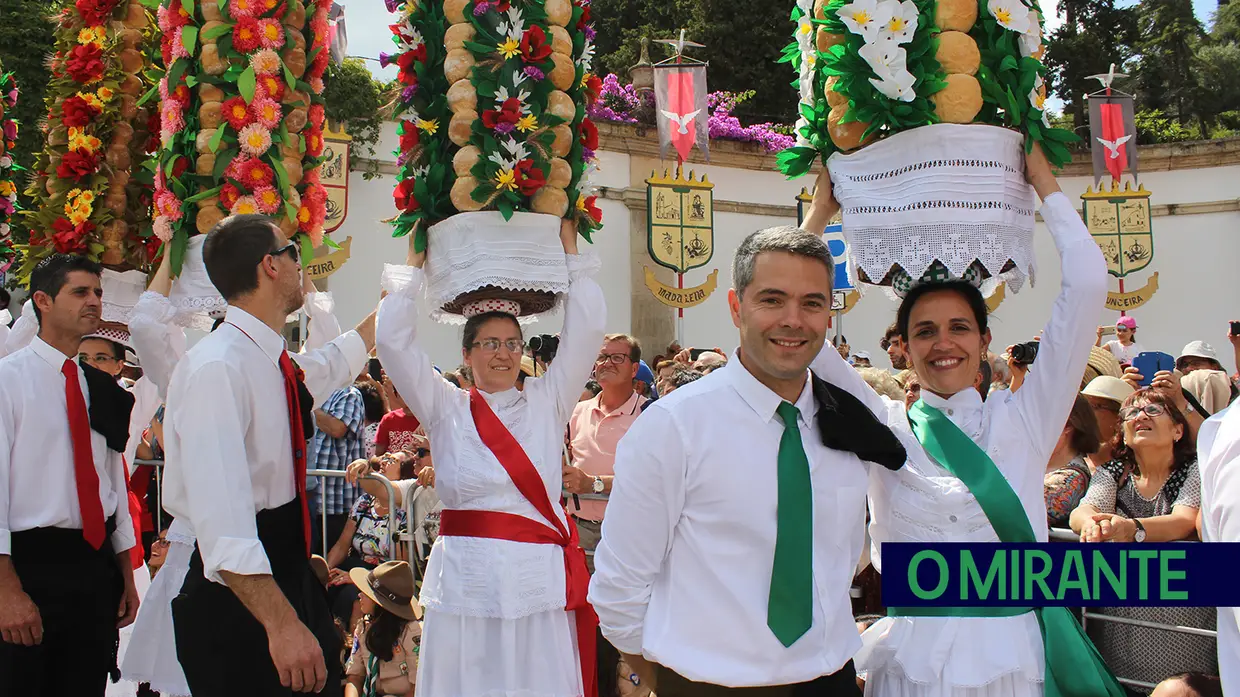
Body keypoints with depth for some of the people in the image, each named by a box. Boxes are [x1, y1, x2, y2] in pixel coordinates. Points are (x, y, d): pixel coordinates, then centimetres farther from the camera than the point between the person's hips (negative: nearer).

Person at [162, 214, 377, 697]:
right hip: (239, 597, -9)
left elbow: (344, 356, 33)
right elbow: (221, 518, -29)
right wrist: (281, 622, -35)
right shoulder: (218, 368, -20)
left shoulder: (279, 366, 8)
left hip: (288, 577, 9)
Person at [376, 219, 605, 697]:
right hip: (466, 579, 0)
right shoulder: (445, 409, 8)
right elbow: (394, 340, 2)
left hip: (540, 579, 0)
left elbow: (586, 330, 4)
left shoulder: (547, 401, 9)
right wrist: (414, 267, 8)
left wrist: (571, 253, 7)